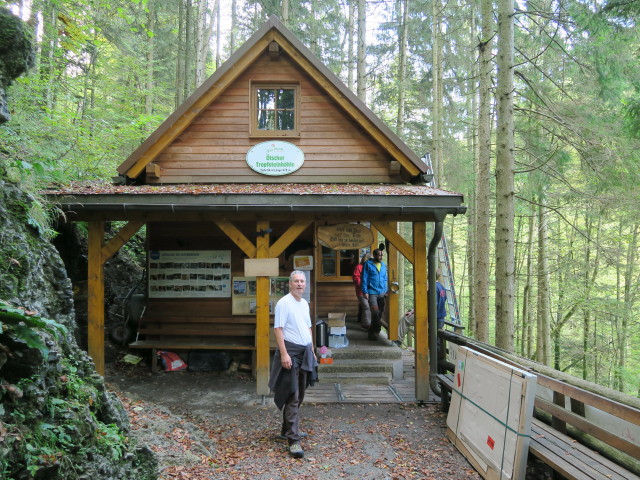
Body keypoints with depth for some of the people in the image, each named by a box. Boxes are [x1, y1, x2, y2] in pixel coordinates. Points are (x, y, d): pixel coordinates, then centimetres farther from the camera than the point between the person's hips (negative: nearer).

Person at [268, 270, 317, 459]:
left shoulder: (304, 303, 14)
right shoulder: (284, 303, -11)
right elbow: (278, 329, -16)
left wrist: (312, 351, 19)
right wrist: (284, 354, -22)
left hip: (305, 352, 8)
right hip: (291, 352, -8)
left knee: (299, 395, 16)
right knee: (292, 397, -9)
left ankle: (287, 430, 31)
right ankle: (293, 440, -7)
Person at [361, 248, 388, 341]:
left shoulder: (383, 265, 13)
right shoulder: (368, 264, -3)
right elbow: (364, 279, -5)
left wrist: (385, 290, 11)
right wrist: (365, 292, -11)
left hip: (382, 293, 6)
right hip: (372, 292, -5)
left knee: (380, 313, 6)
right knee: (375, 313, -12)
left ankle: (372, 333, 19)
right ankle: (374, 332, 1)